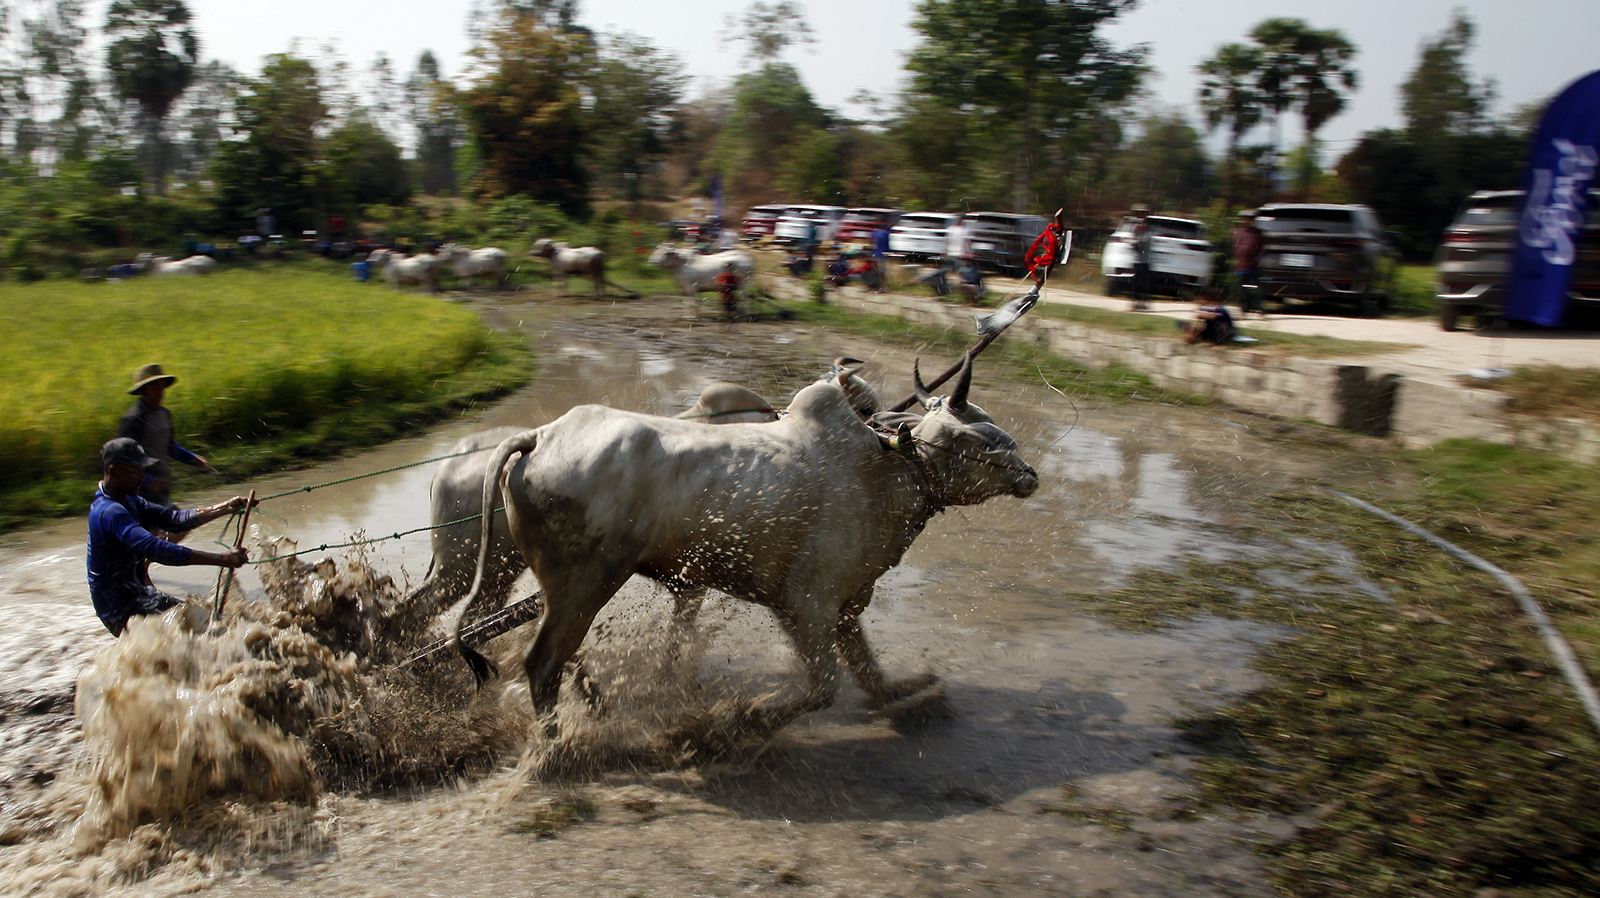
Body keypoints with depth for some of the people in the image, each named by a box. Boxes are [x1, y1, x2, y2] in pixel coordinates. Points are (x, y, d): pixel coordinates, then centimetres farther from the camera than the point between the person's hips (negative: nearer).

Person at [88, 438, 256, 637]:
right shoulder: (109, 513, -26)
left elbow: (174, 519, 4)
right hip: (120, 610, -10)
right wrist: (220, 559, -40)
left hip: (138, 593, 10)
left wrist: (225, 508, -8)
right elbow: (157, 550, -36)